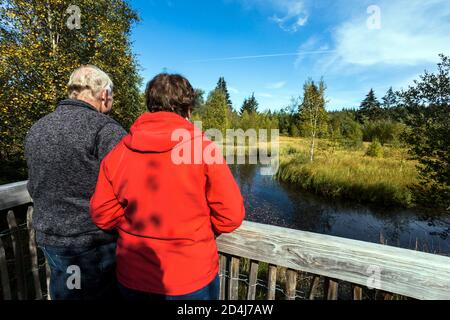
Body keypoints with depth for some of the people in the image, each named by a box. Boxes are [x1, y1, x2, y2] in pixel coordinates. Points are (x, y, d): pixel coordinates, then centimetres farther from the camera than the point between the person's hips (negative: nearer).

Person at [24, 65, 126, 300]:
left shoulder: (36, 129, 6)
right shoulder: (105, 129, -19)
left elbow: (34, 188, 13)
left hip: (49, 240, 7)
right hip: (96, 245, -7)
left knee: (62, 293, 24)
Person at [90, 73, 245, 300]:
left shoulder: (117, 153, -10)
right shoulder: (204, 148, -19)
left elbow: (102, 215, -2)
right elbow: (231, 215, -16)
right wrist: (197, 231, 1)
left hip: (132, 281, 3)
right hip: (192, 282, -2)